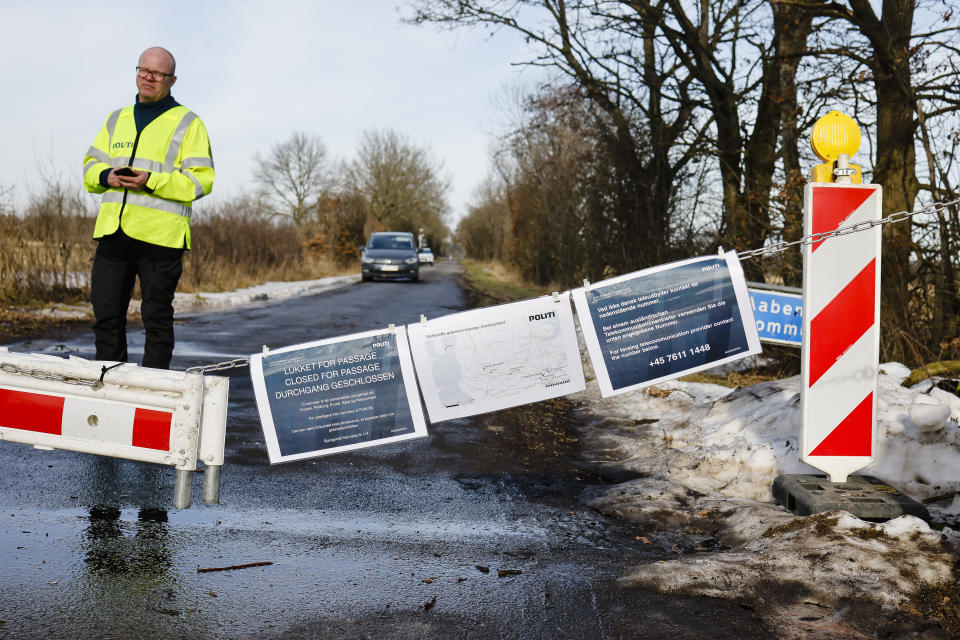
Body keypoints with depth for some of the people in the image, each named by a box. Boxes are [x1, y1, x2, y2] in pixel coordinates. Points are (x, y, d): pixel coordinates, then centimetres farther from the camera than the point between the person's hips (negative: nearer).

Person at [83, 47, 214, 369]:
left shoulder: (188, 123, 3)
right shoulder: (117, 120, 20)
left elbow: (200, 180, -5)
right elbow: (91, 165, 20)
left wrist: (151, 181, -17)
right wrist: (107, 176, -4)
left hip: (159, 234, -5)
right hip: (113, 231, 5)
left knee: (156, 318, 1)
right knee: (106, 314, 7)